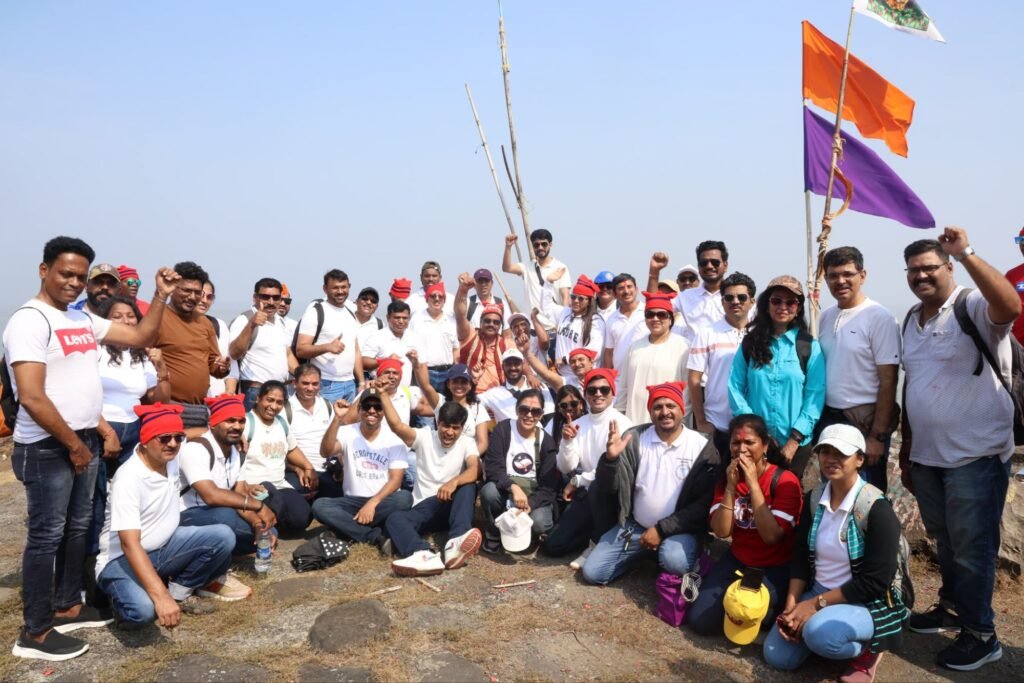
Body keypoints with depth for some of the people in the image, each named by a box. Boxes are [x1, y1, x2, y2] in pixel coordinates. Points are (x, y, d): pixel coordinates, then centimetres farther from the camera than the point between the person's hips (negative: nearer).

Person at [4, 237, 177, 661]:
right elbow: (32, 398, -21)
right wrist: (73, 444, -15)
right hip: (46, 448, -8)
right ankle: (34, 632, 11)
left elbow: (141, 337, 14)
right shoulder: (29, 321, -15)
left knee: (78, 527, 16)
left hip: (85, 440, 8)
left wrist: (161, 296, 3)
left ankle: (68, 606, 30)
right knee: (46, 535, 0)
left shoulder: (83, 319, 10)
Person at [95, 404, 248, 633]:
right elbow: (130, 545, -35)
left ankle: (180, 591, 2)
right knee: (143, 609, -37)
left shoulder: (171, 459, -5)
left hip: (163, 547, 7)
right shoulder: (128, 479, -28)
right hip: (122, 559, -7)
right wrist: (161, 596, -42)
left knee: (223, 537, -18)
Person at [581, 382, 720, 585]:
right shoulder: (634, 438, -4)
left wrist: (662, 529, -16)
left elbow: (703, 504, -10)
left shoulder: (702, 447, -9)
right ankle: (645, 553, 17)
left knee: (675, 562, -35)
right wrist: (610, 458, -27)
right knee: (592, 572, -4)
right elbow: (606, 489, -7)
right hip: (634, 525, 3)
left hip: (678, 529, -3)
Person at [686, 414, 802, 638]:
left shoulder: (784, 481, -16)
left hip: (775, 568, -4)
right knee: (699, 620, -9)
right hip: (737, 560, 5)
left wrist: (753, 484, -27)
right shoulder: (726, 477, -1)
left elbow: (771, 536, -25)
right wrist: (731, 485, -21)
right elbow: (721, 531, -11)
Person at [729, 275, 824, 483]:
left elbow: (815, 397, -6)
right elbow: (735, 387, -1)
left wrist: (794, 440, -12)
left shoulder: (809, 346, 0)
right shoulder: (750, 343, 4)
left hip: (795, 444, -1)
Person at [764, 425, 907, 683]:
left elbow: (874, 582, -21)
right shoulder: (814, 499, 0)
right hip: (818, 594, 6)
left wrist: (816, 604, -21)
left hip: (868, 604, -6)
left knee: (819, 633, -35)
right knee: (777, 657, -6)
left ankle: (868, 649, -3)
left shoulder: (877, 509, -19)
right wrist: (791, 605, -9)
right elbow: (801, 558, 5)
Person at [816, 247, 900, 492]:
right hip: (829, 418, 6)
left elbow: (888, 381, -13)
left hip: (865, 420, -5)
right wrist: (817, 419, 6)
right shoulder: (825, 317, 7)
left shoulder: (880, 318, -11)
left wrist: (878, 435, -15)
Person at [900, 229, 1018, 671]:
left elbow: (1012, 307, -38)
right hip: (926, 456, 7)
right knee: (945, 542, 21)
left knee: (971, 548, 5)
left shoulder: (974, 307, -12)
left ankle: (980, 634, 20)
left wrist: (966, 254, -38)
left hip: (975, 455, -7)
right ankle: (952, 607, 39)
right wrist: (906, 452, 16)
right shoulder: (912, 320, 10)